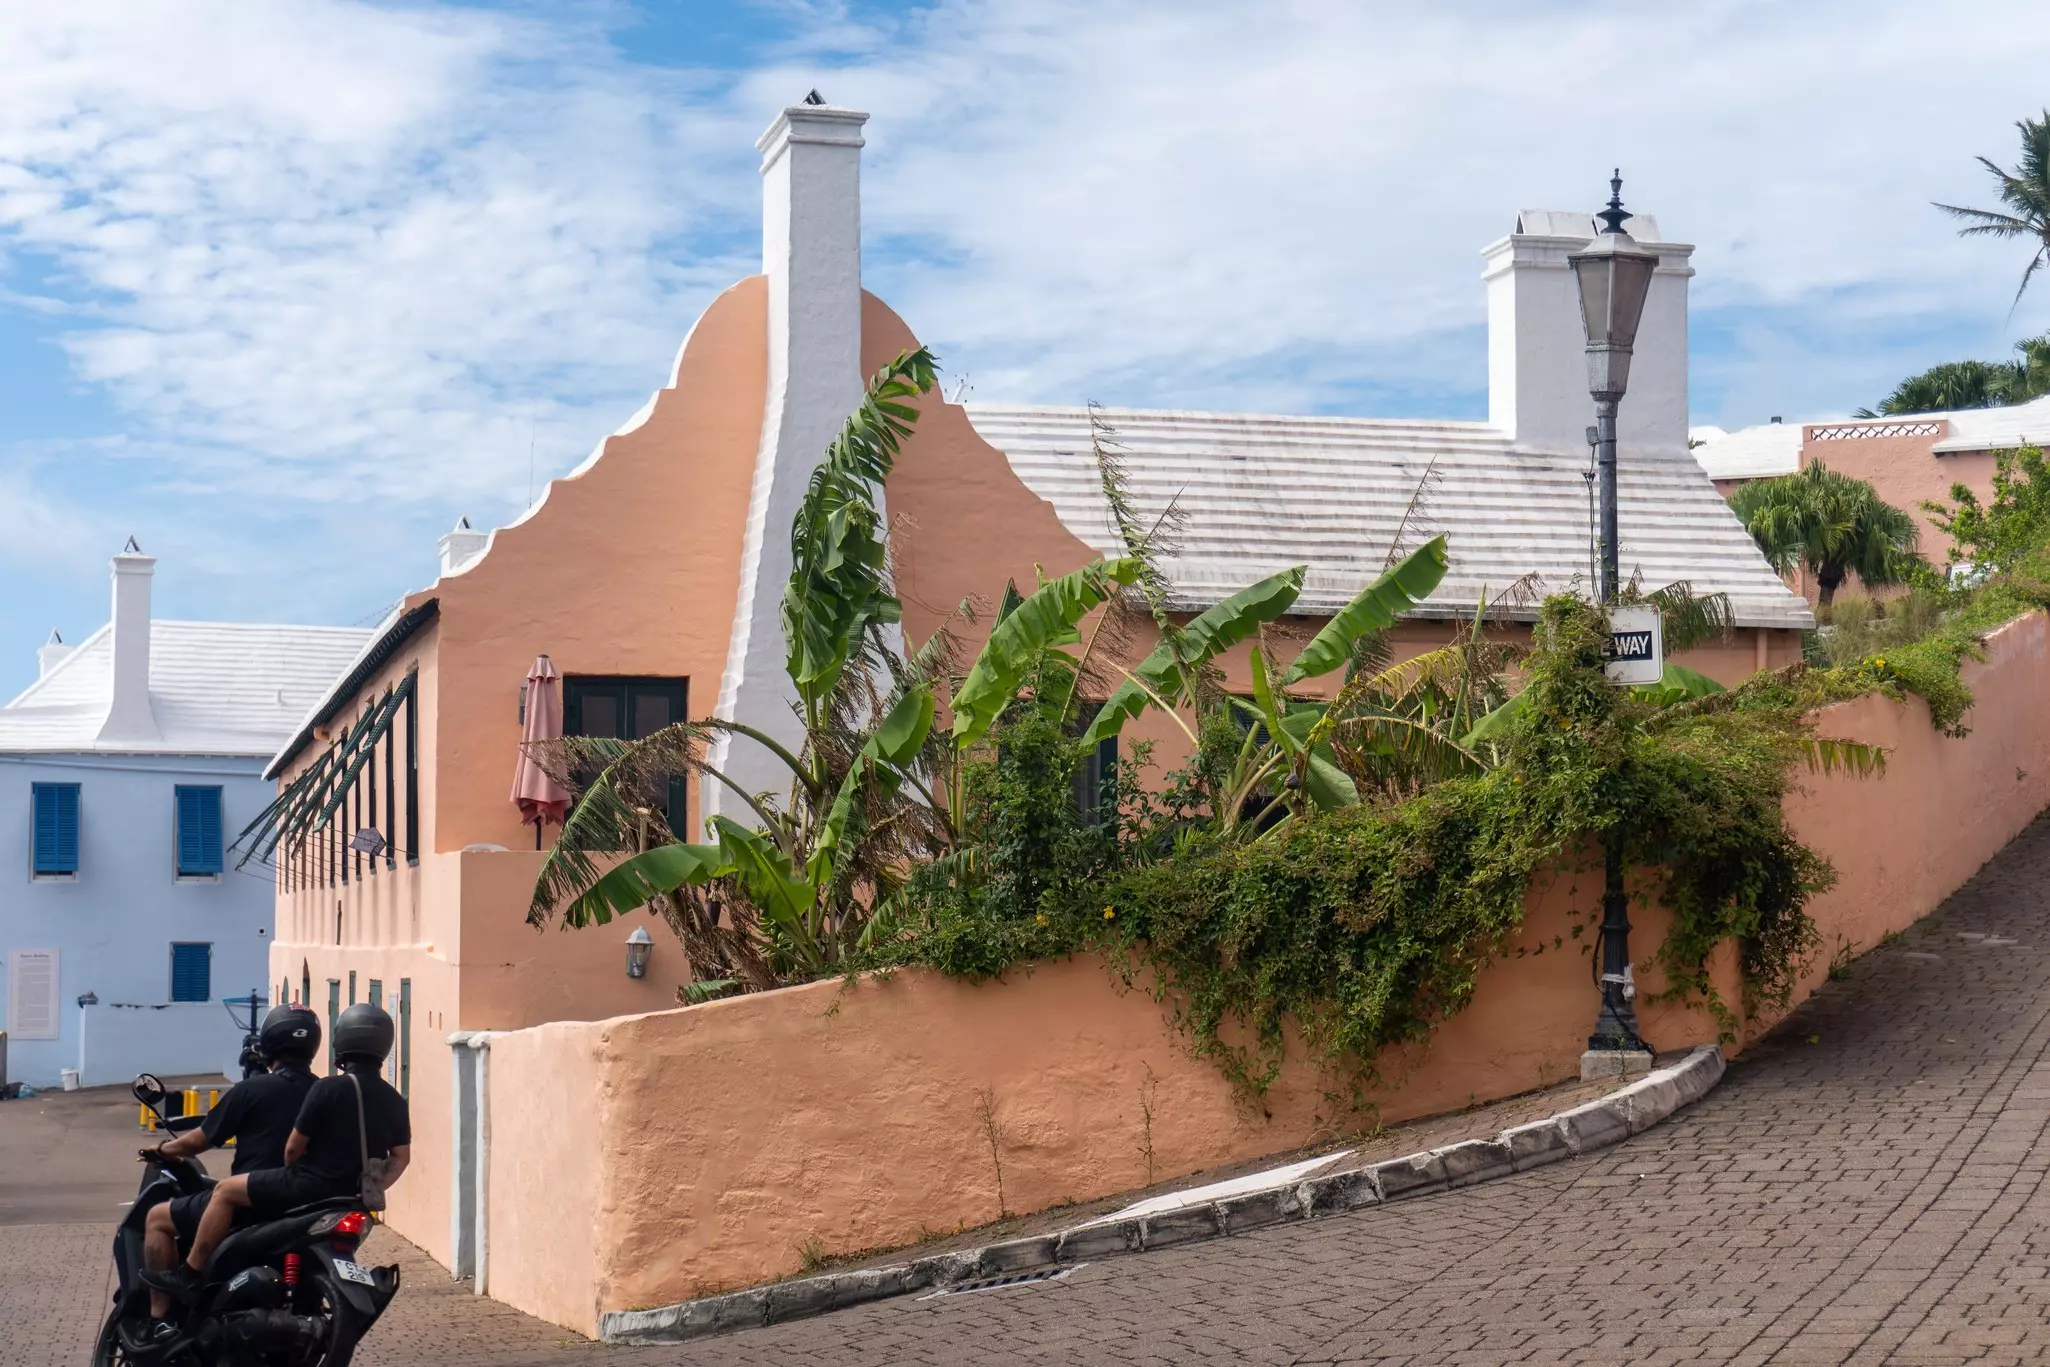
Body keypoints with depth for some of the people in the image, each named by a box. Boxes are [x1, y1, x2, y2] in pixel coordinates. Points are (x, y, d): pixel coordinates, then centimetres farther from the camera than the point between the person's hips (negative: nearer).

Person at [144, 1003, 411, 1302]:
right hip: (349, 1198, 7)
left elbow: (294, 1146, -11)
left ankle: (189, 1275, 3)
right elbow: (401, 1157, 7)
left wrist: (291, 1175, 8)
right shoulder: (393, 1100, 3)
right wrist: (368, 1189, 10)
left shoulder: (329, 1088, -15)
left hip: (312, 1184, -7)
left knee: (225, 1192, 4)